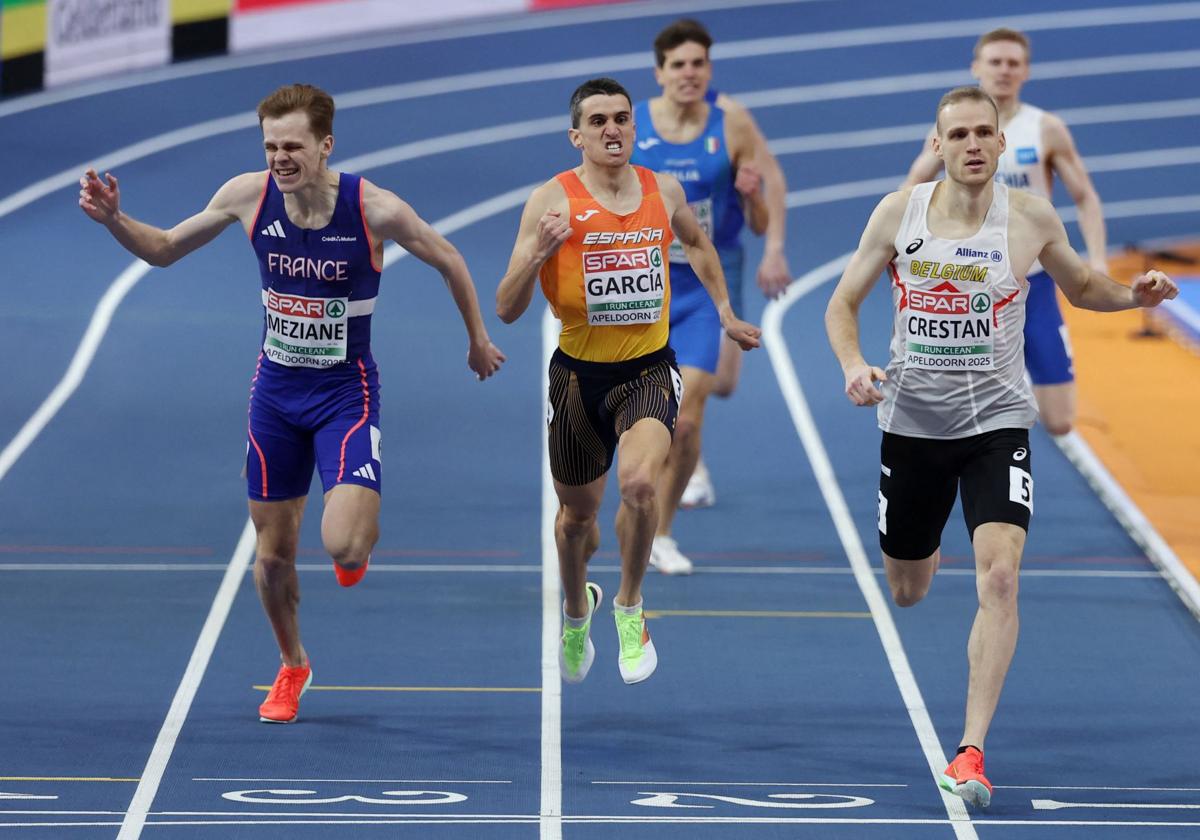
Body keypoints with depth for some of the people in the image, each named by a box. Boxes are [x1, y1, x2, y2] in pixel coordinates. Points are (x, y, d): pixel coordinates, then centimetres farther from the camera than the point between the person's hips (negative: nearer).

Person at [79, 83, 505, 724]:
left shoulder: (374, 209, -20)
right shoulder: (249, 196, -11)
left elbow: (448, 261, -1)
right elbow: (163, 249, 3)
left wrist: (478, 340, 9)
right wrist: (115, 221, -16)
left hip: (346, 393, -3)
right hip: (276, 391, 3)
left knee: (344, 546, -20)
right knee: (273, 553, 9)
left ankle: (359, 532, 19)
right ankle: (292, 666, 36)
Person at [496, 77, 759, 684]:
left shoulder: (664, 191, 1)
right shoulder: (553, 200, -11)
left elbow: (695, 242, 26)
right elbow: (507, 310, -13)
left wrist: (725, 313, 29)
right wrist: (538, 254, -29)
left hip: (649, 369, 1)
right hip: (579, 374, -1)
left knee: (640, 482, -27)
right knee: (577, 514, 15)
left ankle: (630, 606, -3)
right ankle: (577, 611, 47)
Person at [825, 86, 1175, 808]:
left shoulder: (1031, 218, -6)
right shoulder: (898, 213, -5)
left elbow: (1081, 287, 13)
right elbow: (843, 303, 5)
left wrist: (1135, 294, -8)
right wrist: (854, 366, -15)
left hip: (997, 422, -2)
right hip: (913, 422, 2)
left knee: (1000, 574, -23)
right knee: (907, 593, 16)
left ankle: (972, 751, -19)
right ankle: (930, 551, 58)